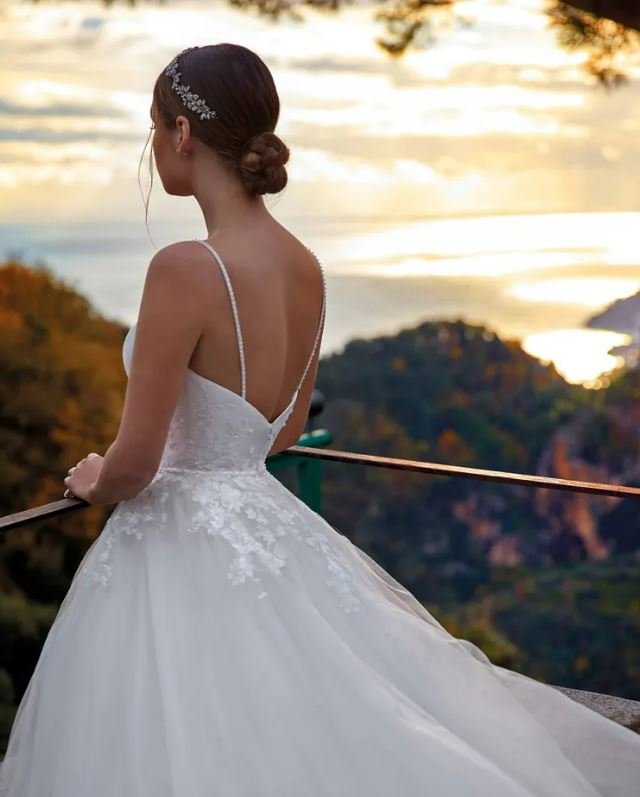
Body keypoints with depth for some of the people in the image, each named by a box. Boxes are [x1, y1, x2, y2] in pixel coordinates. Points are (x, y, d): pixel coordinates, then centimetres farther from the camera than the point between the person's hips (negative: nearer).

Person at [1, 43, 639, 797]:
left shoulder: (184, 268, -22)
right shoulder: (305, 267, 1)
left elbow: (134, 463, -19)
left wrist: (94, 481, 3)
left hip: (183, 549, -7)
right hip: (269, 529, 7)